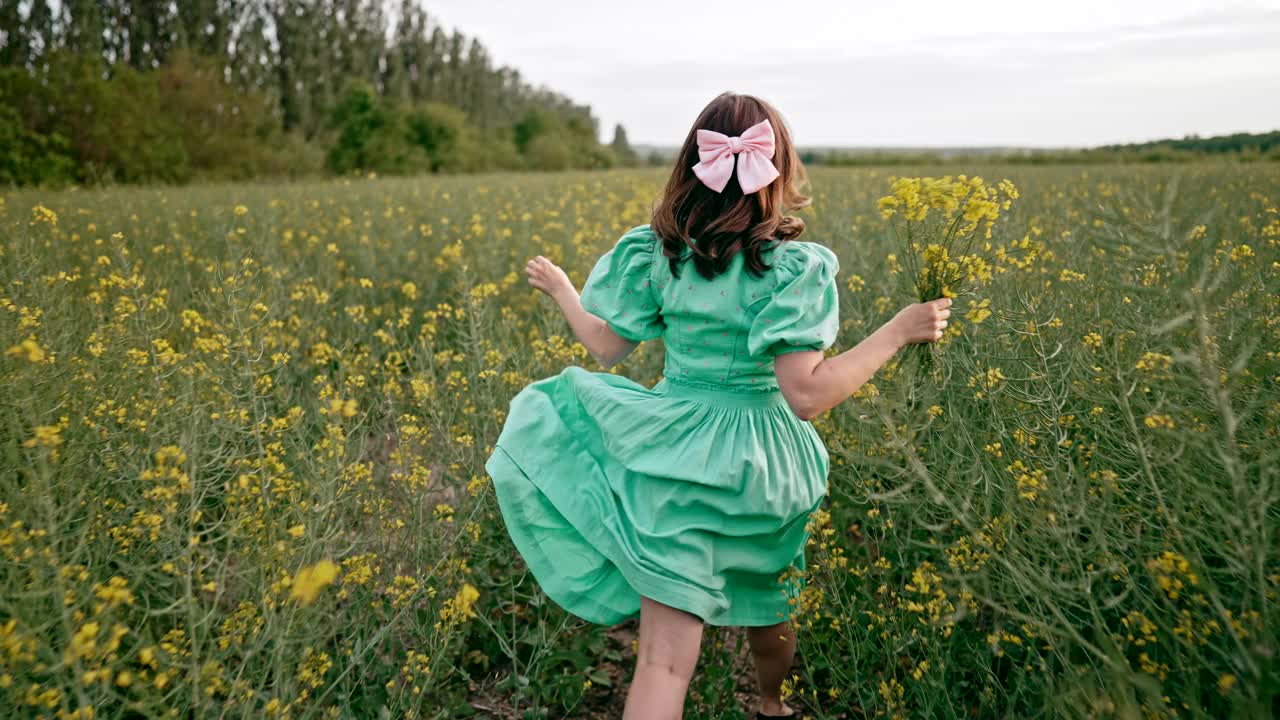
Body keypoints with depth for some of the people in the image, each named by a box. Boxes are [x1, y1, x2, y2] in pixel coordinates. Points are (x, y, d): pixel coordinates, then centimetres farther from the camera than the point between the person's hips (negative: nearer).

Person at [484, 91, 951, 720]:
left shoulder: (656, 251, -6)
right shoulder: (794, 268, -16)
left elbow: (606, 347, 3)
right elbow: (806, 396, -22)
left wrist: (560, 290, 20)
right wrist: (897, 332, -14)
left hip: (673, 450, 1)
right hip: (759, 469, -1)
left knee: (666, 654, 7)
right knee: (765, 605, 28)